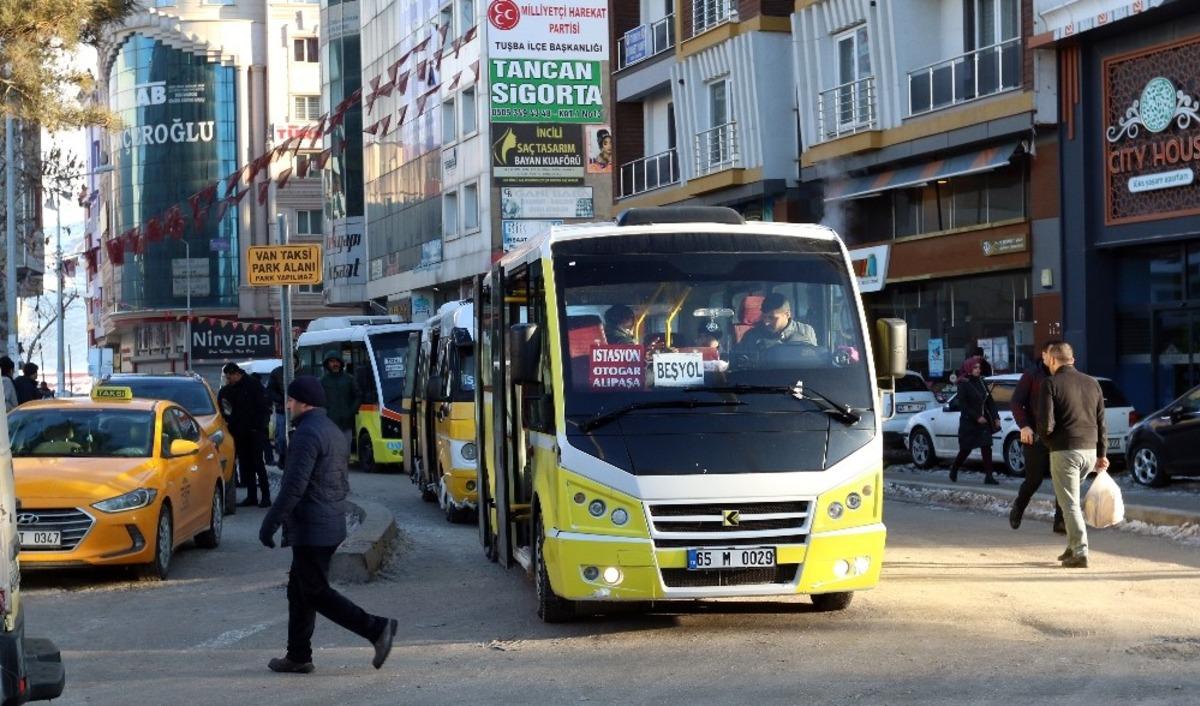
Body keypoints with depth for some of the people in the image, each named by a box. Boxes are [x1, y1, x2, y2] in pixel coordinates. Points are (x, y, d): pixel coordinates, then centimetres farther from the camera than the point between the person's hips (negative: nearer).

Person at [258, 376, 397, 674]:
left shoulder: (307, 433, -17)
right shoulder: (334, 431, 15)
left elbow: (294, 486, -23)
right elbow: (342, 483, 20)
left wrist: (270, 523, -18)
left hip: (310, 527, -10)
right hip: (331, 524, 10)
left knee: (315, 593, -5)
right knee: (299, 590, 15)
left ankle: (376, 628, -10)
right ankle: (298, 656, 18)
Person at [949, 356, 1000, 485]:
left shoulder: (981, 382, 8)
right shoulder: (963, 384, -9)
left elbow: (990, 401, 11)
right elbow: (963, 405, -14)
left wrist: (996, 417, 2)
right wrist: (976, 417, -19)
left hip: (983, 421, 5)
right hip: (969, 422, -5)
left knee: (986, 448, -5)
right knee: (966, 449, 6)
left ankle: (988, 476, -6)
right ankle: (954, 469, 30)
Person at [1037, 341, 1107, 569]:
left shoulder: (1051, 384, -7)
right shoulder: (1092, 383, 11)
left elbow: (1046, 423, -15)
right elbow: (1101, 422, 13)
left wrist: (1046, 438, 6)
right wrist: (1102, 454, 17)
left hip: (1064, 450, -6)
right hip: (1090, 450, 6)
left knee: (1070, 503, -2)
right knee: (1073, 498, 22)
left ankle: (1080, 552, -8)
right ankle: (1073, 545, 22)